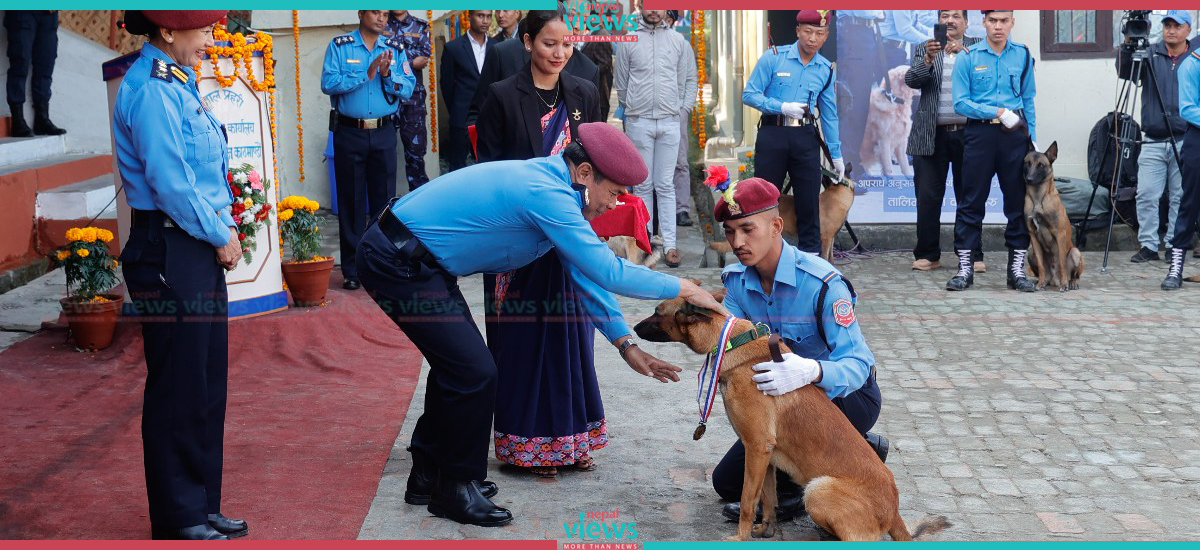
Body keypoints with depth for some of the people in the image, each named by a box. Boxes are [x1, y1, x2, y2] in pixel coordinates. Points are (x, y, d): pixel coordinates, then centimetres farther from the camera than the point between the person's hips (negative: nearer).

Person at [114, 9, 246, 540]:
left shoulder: (178, 83, 14)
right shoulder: (150, 90, -16)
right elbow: (170, 184, -20)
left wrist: (224, 226, 5)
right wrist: (220, 236, -9)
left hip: (200, 249, 10)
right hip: (167, 252, -10)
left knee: (208, 384, 15)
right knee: (178, 387, 0)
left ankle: (202, 506, 26)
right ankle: (178, 519, 12)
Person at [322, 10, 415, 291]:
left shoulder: (396, 48, 8)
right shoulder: (339, 46, 0)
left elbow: (408, 89, 0)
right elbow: (328, 83, -13)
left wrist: (387, 74, -16)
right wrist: (366, 74, -16)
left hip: (384, 132, 2)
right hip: (349, 133, -2)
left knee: (385, 198, 5)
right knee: (351, 201, 3)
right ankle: (352, 269, 10)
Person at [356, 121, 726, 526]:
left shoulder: (553, 185, 8)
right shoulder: (546, 196, -24)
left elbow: (585, 274, 12)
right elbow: (607, 272, -24)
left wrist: (626, 344, 9)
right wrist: (683, 290, -13)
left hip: (409, 259, 11)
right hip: (401, 263, -11)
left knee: (457, 364, 18)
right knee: (475, 372, -9)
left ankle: (429, 476, 30)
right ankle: (457, 490, 7)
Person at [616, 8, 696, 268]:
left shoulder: (678, 40, 6)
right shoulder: (628, 41, 3)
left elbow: (689, 79, 11)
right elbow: (621, 83, 8)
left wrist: (681, 108, 6)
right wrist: (631, 108, 9)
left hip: (669, 122, 1)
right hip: (638, 122, 0)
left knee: (665, 186, 1)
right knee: (642, 186, 5)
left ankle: (669, 245, 1)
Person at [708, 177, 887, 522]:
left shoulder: (821, 283, -28)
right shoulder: (736, 281, -6)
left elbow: (857, 364, -34)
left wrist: (810, 372, -57)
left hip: (849, 396, -8)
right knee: (727, 481, 7)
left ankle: (785, 492, -10)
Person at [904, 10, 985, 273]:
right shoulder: (924, 50, 11)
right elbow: (911, 80, -3)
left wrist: (964, 52, -22)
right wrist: (928, 59, -21)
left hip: (968, 133, -1)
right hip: (932, 135, 1)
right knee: (927, 198, 1)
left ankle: (972, 255, 8)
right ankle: (928, 254, 9)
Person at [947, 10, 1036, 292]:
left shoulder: (1023, 56, 7)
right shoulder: (969, 57, -1)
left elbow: (1028, 101, 12)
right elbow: (960, 103, -6)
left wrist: (1032, 139, 7)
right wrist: (997, 112, -14)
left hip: (1015, 135, 2)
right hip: (980, 133, -2)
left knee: (1018, 201, 4)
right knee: (971, 202, 0)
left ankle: (1017, 268, 11)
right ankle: (965, 267, 5)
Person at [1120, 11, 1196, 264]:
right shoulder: (1150, 54, 7)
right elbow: (1125, 72, -8)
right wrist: (1128, 45, -23)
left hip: (1185, 142, -1)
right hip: (1153, 142, 1)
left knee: (1180, 197, 3)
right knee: (1146, 195, -3)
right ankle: (1148, 246, 5)